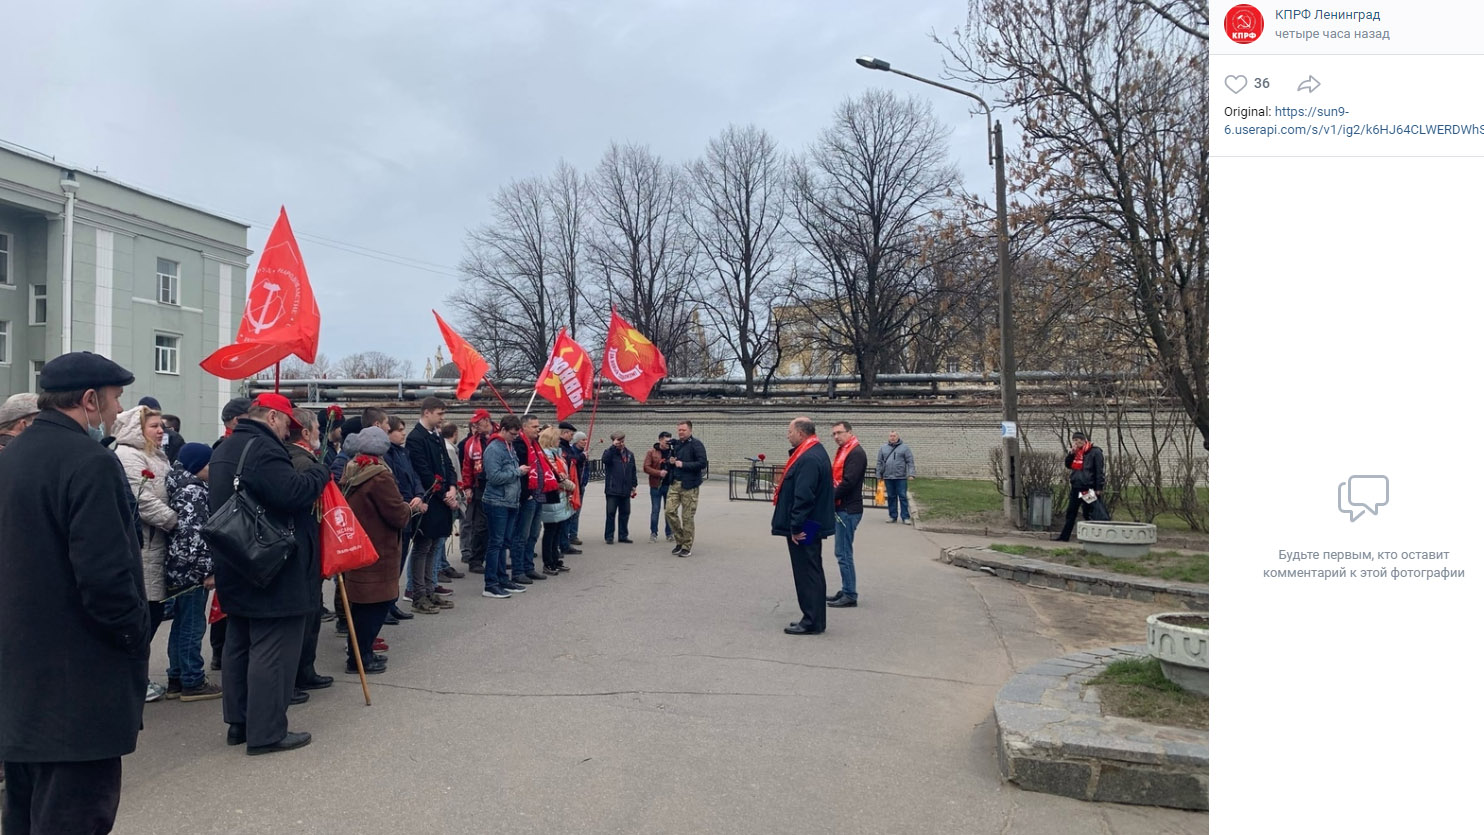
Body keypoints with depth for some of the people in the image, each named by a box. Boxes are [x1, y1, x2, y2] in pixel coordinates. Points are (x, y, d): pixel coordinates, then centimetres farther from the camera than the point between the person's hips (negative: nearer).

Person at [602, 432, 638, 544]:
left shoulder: (629, 454, 13)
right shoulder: (609, 452, 0)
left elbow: (633, 471, 17)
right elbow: (605, 460, -23)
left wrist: (634, 485, 14)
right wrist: (613, 446, -22)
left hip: (625, 490, 4)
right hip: (612, 489, -4)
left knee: (625, 513, 8)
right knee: (610, 513, -2)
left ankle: (623, 536, 17)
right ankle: (609, 536, 5)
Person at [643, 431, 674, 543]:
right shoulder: (651, 453, 1)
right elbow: (646, 468, -5)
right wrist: (659, 473, -17)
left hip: (669, 485, 3)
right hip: (656, 486, -3)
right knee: (655, 510, 2)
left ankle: (669, 533, 15)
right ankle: (654, 533, 10)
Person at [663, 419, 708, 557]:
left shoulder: (696, 444, -8)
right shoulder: (675, 444, 13)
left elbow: (702, 463, -17)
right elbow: (669, 461, 24)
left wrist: (683, 464, -17)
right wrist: (670, 462, 0)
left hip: (689, 486, -6)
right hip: (675, 484, 6)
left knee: (687, 517, -1)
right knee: (669, 511, -2)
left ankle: (687, 547, 11)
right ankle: (680, 540, 17)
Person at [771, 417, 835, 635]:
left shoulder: (809, 458, -22)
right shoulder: (814, 452, 12)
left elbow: (804, 496, -26)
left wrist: (796, 526, -23)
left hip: (805, 527, -11)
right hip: (812, 524, 11)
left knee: (807, 573, -3)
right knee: (811, 573, 16)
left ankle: (812, 622, 5)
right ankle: (812, 618, 25)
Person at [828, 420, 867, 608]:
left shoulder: (856, 453, -13)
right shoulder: (843, 451, 16)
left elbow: (848, 482, -22)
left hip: (848, 510, -10)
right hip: (842, 508, 10)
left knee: (843, 553, -6)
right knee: (843, 552, 14)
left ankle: (850, 595, 0)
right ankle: (846, 591, 21)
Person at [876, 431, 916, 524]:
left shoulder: (904, 448, 3)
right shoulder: (883, 448, 11)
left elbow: (910, 462, -1)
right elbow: (879, 463, 12)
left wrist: (911, 474, -11)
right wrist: (879, 475, 7)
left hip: (901, 477, -3)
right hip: (888, 477, 3)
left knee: (903, 497, -2)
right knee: (891, 497, 8)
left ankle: (905, 517, 1)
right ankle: (892, 516, 16)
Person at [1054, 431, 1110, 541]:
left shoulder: (1095, 452, -9)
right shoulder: (1076, 452, 12)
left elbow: (1099, 471, -12)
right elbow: (1068, 465, 10)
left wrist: (1098, 488, -16)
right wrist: (1072, 453, -5)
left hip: (1089, 488, -7)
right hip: (1076, 487, 7)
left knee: (1092, 514, -4)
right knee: (1071, 512, 10)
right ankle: (1065, 536, 16)